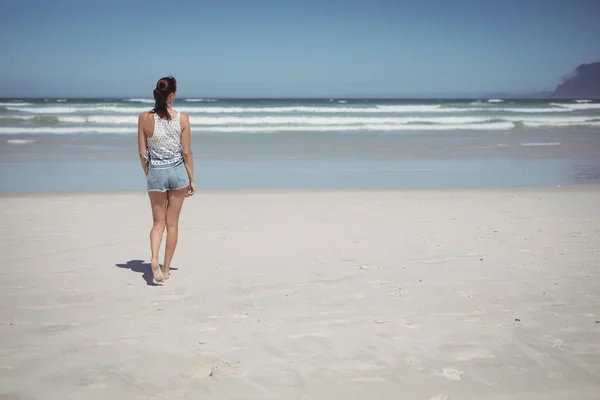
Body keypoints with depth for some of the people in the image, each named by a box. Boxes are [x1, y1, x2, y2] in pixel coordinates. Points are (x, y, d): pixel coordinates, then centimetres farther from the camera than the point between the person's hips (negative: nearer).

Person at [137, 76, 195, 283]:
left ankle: (154, 258, -14)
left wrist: (148, 175, 13)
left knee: (158, 222, 12)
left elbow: (142, 152, -1)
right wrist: (191, 179, 4)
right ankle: (166, 269, 18)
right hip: (178, 172, 0)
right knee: (172, 223, 11)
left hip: (156, 173, 0)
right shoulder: (182, 118, -8)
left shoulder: (145, 118, -6)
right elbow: (186, 152, -5)